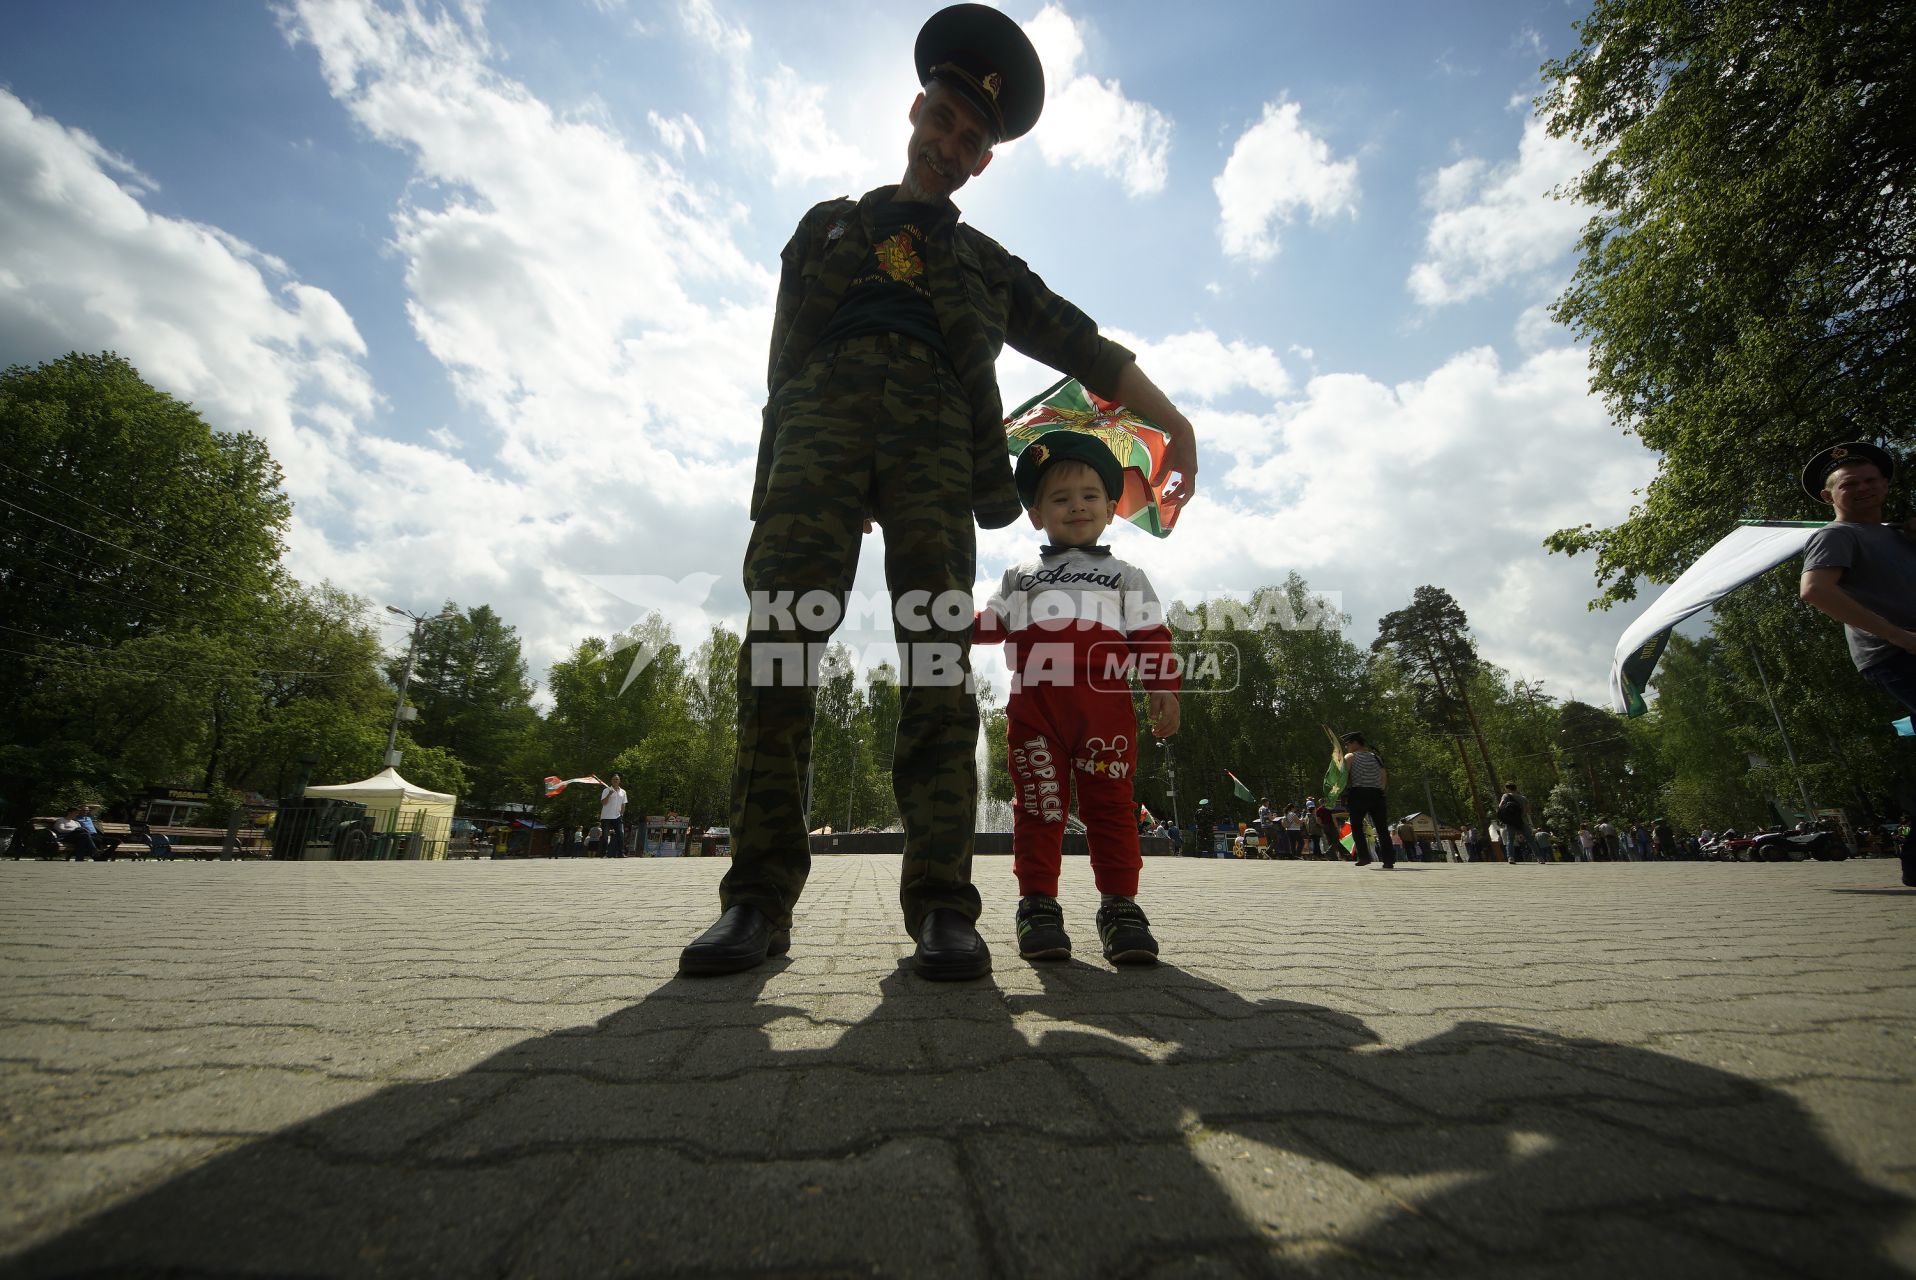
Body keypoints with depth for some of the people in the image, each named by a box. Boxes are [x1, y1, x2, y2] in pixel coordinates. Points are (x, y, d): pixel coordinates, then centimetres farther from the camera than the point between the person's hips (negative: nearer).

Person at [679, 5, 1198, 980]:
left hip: (933, 445, 0)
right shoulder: (826, 228, 32)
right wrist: (772, 486, 11)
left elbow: (1083, 344, 21)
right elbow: (785, 364, 23)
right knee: (779, 637, -18)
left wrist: (1170, 419, 8)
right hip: (820, 426, 1)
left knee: (938, 658, -16)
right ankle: (759, 897, -16)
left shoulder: (986, 264, 31)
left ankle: (940, 905, -18)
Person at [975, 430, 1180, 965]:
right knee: (1039, 805, 0)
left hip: (1105, 704, -1)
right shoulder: (1019, 576, 26)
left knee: (1110, 805, -2)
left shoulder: (1124, 575, 21)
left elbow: (1152, 636, 13)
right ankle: (1038, 904, 7)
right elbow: (989, 625, 21)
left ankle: (1120, 906, 6)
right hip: (1034, 705, 1)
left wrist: (1163, 691, 0)